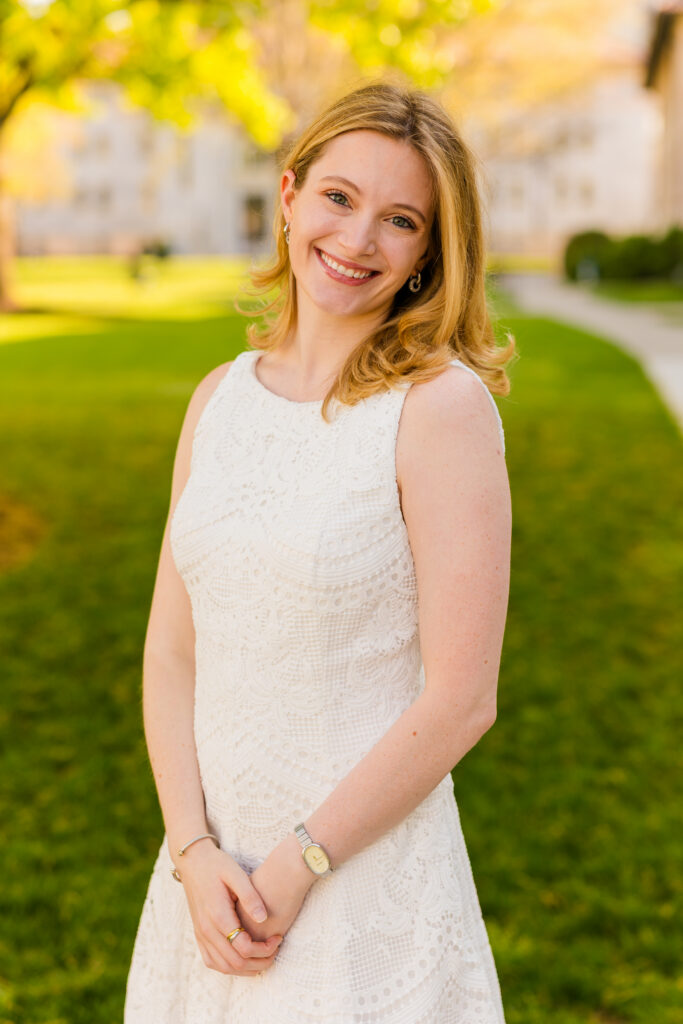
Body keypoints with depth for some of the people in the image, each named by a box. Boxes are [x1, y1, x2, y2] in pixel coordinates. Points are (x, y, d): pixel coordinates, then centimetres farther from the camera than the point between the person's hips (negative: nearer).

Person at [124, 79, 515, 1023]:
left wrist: (299, 866, -12)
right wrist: (195, 850, -8)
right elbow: (171, 649, 3)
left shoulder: (444, 405, -14)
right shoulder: (221, 398, 2)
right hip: (211, 859, 5)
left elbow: (461, 700, -16)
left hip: (369, 870, -5)